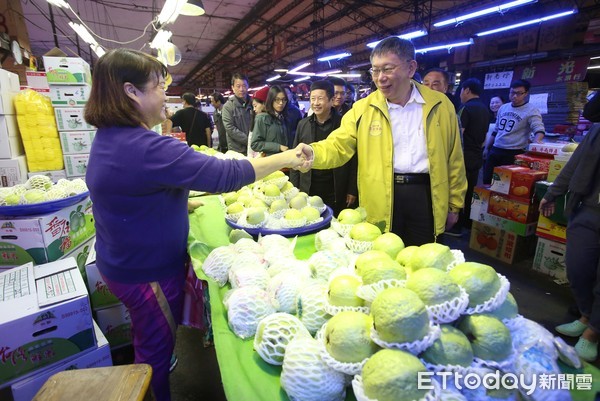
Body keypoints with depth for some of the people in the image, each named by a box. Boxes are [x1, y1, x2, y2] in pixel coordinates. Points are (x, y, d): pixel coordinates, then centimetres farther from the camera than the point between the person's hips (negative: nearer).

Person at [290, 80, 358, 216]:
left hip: (336, 193, -2)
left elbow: (353, 160, -2)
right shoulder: (303, 124, 5)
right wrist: (294, 189, 4)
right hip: (307, 191, 3)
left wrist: (352, 191, -4)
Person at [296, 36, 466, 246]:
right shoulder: (363, 109, 0)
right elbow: (338, 145, -8)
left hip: (426, 196, 1)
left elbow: (453, 159, 7)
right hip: (381, 203, 0)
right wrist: (313, 154, -30)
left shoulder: (439, 105, 2)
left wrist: (454, 204, 9)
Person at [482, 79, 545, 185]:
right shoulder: (503, 108, 13)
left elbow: (539, 129, -15)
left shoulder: (531, 110, -5)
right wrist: (486, 148, 18)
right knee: (487, 181, 7)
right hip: (495, 151, 6)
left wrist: (537, 141, -37)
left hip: (514, 154, -5)